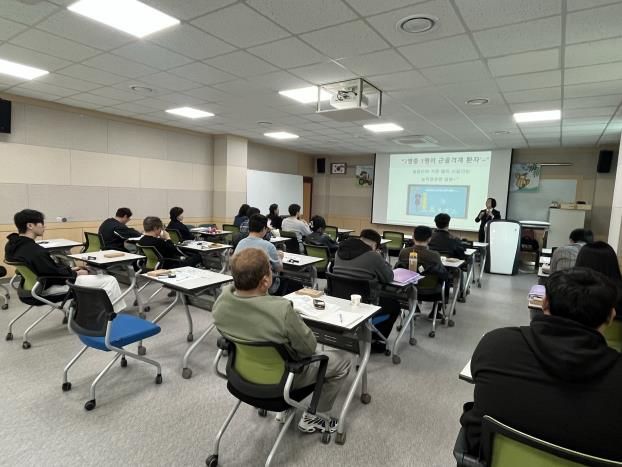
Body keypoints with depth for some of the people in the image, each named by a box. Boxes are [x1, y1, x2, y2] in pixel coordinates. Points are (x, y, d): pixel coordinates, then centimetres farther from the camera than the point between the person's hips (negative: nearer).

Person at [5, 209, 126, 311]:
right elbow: (56, 275, -25)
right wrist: (76, 273, -7)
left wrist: (69, 268, 6)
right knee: (109, 281, -9)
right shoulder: (35, 251, -33)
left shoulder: (12, 245, -1)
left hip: (36, 282, 10)